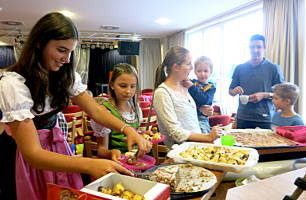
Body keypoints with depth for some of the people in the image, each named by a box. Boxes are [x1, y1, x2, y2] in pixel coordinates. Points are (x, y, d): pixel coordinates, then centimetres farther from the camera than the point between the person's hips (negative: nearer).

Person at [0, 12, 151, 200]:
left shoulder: (65, 75, -5)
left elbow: (96, 110, -7)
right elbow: (32, 153, -31)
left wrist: (127, 129, -25)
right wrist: (89, 165, -44)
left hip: (56, 146, 5)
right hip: (23, 156, -5)